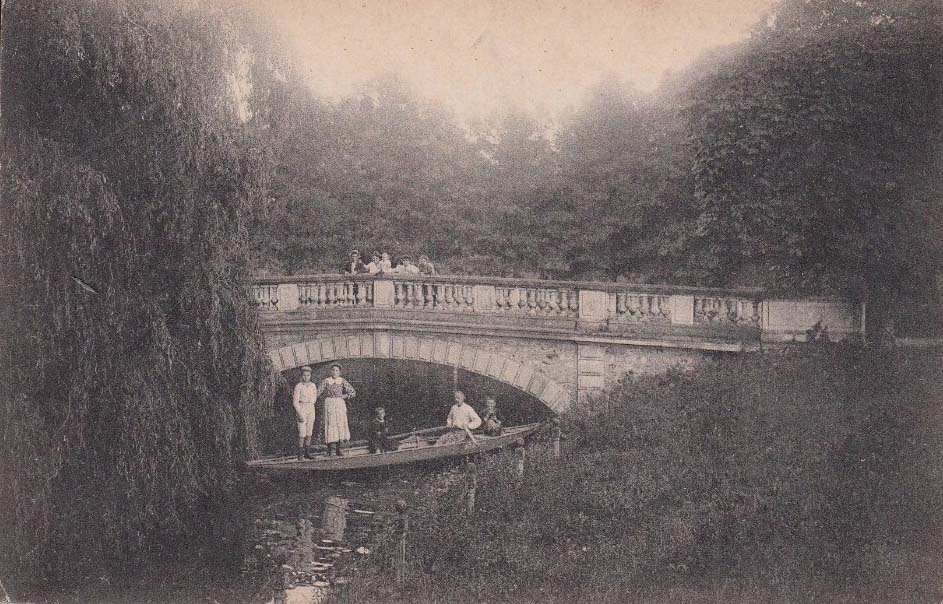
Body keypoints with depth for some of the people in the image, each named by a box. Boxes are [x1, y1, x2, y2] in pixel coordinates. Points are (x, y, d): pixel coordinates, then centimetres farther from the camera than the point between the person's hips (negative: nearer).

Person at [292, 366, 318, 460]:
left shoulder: (313, 385, 6)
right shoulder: (298, 386, -9)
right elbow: (295, 402, -11)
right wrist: (299, 414, -16)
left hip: (311, 409, 5)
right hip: (301, 409, -5)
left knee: (309, 432, 6)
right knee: (302, 433, -9)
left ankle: (306, 452, 13)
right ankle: (300, 454, -4)